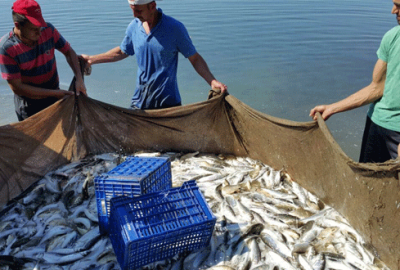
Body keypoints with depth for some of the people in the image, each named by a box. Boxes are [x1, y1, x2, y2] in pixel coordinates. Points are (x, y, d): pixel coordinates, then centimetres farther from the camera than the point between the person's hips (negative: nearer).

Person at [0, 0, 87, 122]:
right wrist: (55, 93, -23)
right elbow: (17, 87, -21)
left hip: (54, 98, 4)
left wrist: (79, 78, -16)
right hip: (29, 106, -3)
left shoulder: (48, 30, -14)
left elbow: (68, 51, 0)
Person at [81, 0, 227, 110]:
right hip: (140, 101, 4)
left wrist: (213, 81, -20)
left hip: (168, 101, -4)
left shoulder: (174, 28, -11)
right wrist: (91, 59, 22)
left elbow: (195, 58, -6)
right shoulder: (134, 27, 2)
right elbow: (122, 52, 19)